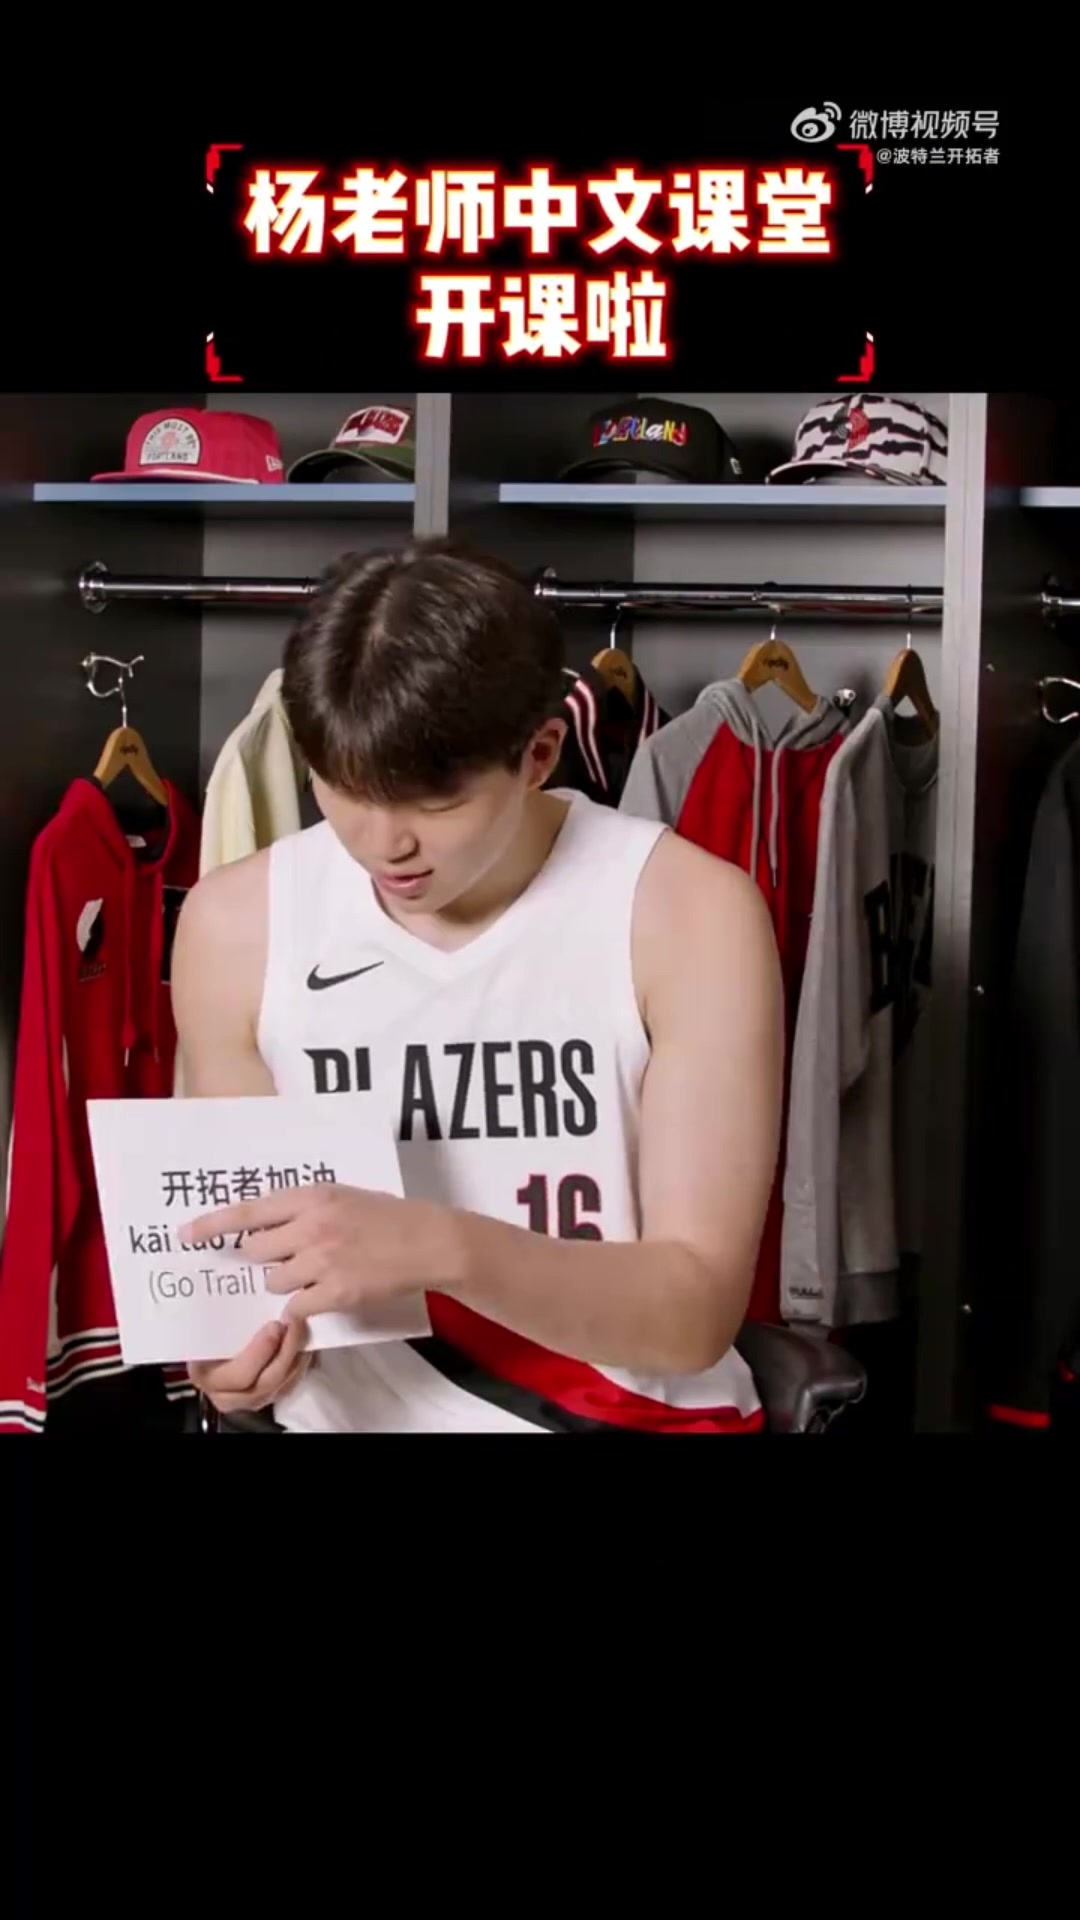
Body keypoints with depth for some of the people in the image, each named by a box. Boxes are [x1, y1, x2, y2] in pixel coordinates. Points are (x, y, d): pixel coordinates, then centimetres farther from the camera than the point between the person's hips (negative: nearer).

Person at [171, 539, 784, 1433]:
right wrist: (233, 1340, -12)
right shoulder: (235, 927, -4)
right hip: (354, 1415, 3)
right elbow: (247, 1239, 8)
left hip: (638, 1417, -2)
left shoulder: (690, 914, -11)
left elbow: (696, 1312, -14)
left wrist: (439, 1247, -26)